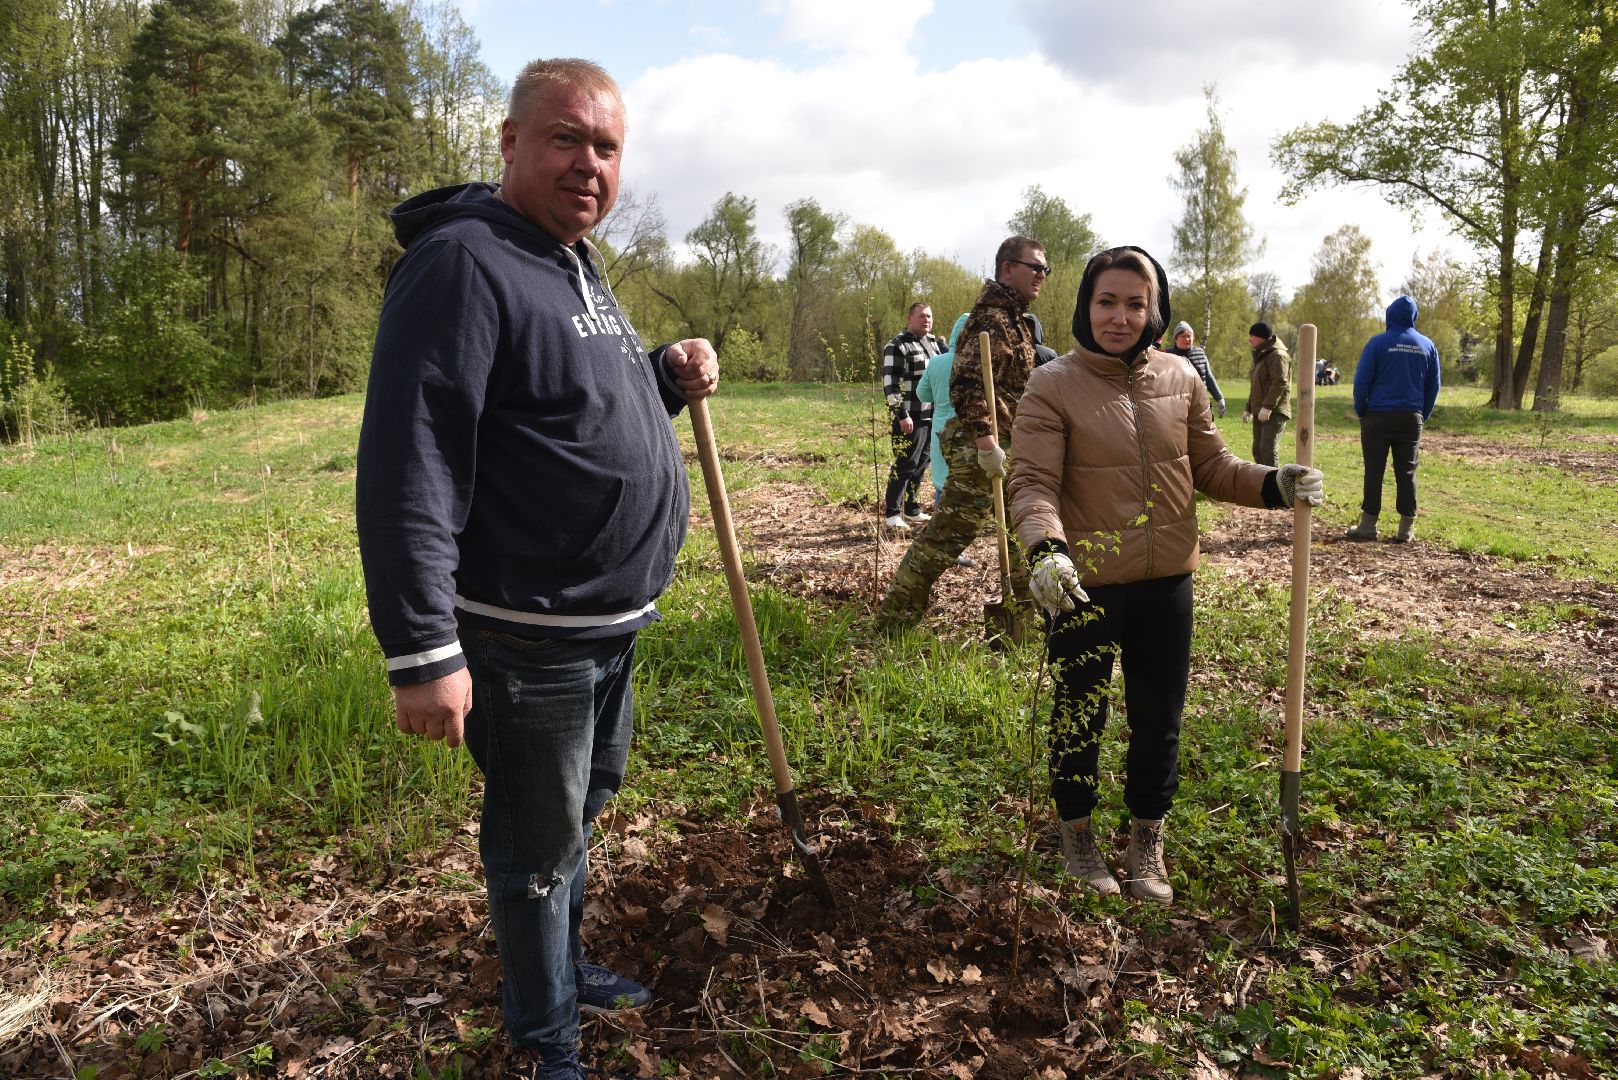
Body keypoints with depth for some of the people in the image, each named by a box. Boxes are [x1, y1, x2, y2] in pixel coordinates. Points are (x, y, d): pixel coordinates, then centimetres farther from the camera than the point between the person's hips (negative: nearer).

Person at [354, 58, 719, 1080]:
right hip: (529, 641, -9)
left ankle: (567, 964, 49)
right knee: (539, 844, 9)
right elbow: (408, 466, -25)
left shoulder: (578, 269, 12)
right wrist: (423, 651, -27)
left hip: (613, 628, 10)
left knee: (582, 812, 26)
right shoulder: (464, 262, -18)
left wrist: (669, 377, 3)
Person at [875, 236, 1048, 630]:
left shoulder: (1014, 320, 18)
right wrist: (986, 444, -30)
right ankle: (893, 620, 1)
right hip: (980, 449, -10)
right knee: (945, 536, -6)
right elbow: (967, 384, -26)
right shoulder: (992, 319, -15)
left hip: (1005, 448, 10)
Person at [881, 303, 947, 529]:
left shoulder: (934, 342, 15)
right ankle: (891, 513, 0)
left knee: (921, 464, 13)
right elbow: (890, 383, -16)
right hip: (910, 418, -8)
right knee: (905, 464, -7)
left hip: (932, 415, 8)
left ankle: (912, 509, 23)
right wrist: (901, 414, -20)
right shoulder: (898, 346, -10)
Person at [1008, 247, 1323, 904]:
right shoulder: (1053, 386, -11)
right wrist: (1046, 548, -35)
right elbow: (1033, 483, -18)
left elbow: (1211, 466, 8)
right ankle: (1077, 836, 38)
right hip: (1084, 586, -4)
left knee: (1159, 723, 16)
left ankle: (1146, 845, 39)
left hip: (1166, 585, 4)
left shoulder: (1180, 380, 2)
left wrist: (1274, 485, -9)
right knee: (1079, 718, 13)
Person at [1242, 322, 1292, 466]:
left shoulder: (1278, 355, -10)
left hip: (1274, 412, -10)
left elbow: (1280, 383, -21)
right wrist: (1249, 408, 24)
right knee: (1257, 449, 11)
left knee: (1267, 448, -18)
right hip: (1259, 412, 10)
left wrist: (1267, 407, -28)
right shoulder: (1261, 355, 22)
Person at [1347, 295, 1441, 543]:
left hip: (1378, 416, -3)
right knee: (1407, 473, 7)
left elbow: (1362, 380, -7)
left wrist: (1360, 411, 4)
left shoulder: (1379, 342, -6)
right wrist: (1423, 417, 18)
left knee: (1374, 471, 1)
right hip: (1411, 418, 3)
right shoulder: (1427, 345, 7)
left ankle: (1368, 525, 2)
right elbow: (1433, 386, 11)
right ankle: (1406, 529, 8)